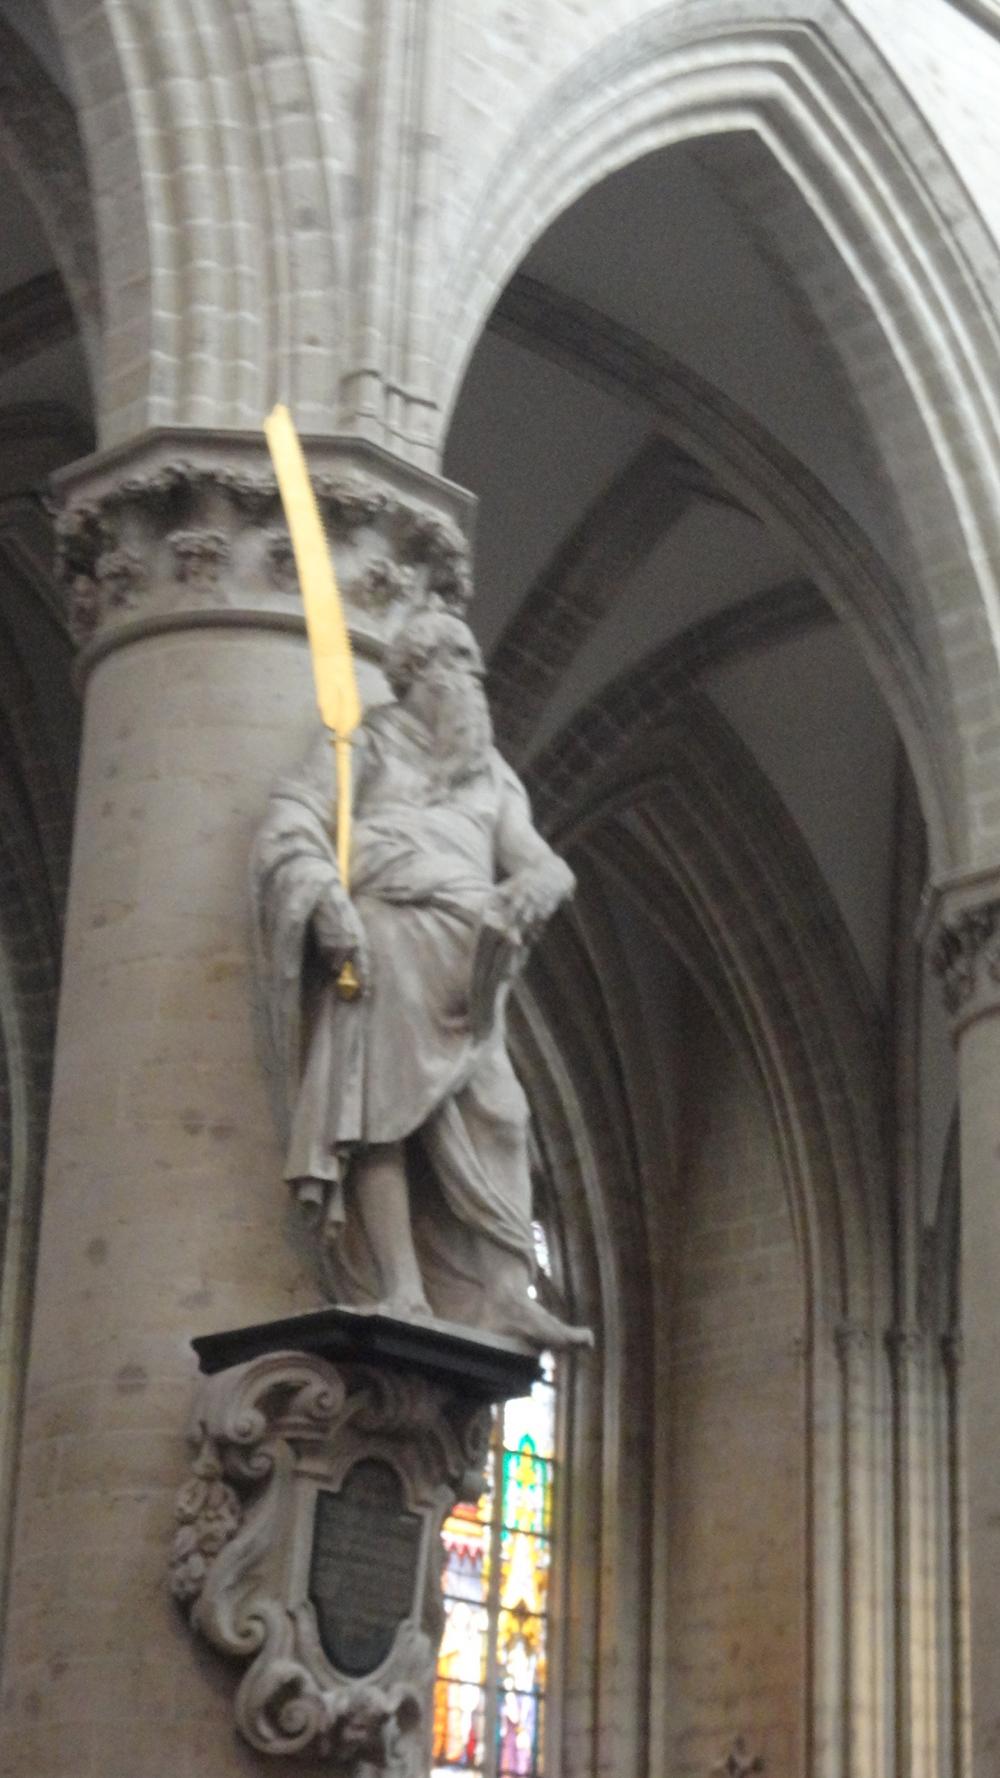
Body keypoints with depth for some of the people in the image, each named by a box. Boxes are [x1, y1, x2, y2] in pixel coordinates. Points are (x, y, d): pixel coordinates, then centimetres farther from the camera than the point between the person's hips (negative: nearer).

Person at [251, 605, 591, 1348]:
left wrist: (529, 890, -9)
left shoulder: (493, 775, 28)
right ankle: (401, 1291, -27)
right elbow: (292, 826, 2)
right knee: (380, 1101, -17)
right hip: (382, 936, -5)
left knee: (487, 1121, -7)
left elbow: (535, 861, 16)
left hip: (464, 957, 5)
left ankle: (503, 1294, -15)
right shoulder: (363, 745, 15)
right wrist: (325, 898, -17)